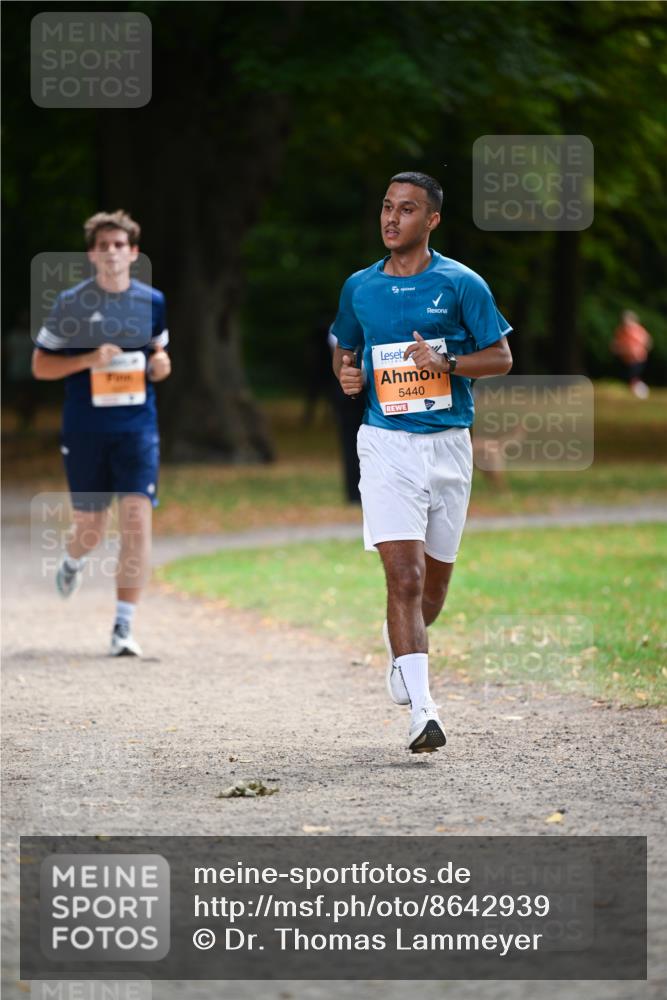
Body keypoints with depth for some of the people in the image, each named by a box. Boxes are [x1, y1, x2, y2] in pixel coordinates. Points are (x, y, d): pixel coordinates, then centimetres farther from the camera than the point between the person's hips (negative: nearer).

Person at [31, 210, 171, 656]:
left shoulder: (153, 302, 5)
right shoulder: (70, 304, -2)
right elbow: (41, 365, 2)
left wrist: (161, 364, -3)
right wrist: (88, 360, -14)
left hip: (138, 426, 1)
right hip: (85, 429, -1)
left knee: (137, 519, -14)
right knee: (91, 527, 8)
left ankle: (124, 626, -10)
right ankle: (73, 560, 48)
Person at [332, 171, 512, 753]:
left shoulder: (461, 284, -1)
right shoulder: (360, 287, 7)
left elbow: (501, 358, 0)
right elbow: (345, 350, 22)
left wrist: (447, 362, -16)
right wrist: (346, 374, 0)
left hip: (448, 443, 0)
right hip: (387, 443, 0)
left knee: (433, 585, 11)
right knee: (404, 577, -15)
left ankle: (401, 644, 45)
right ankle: (422, 711, -18)